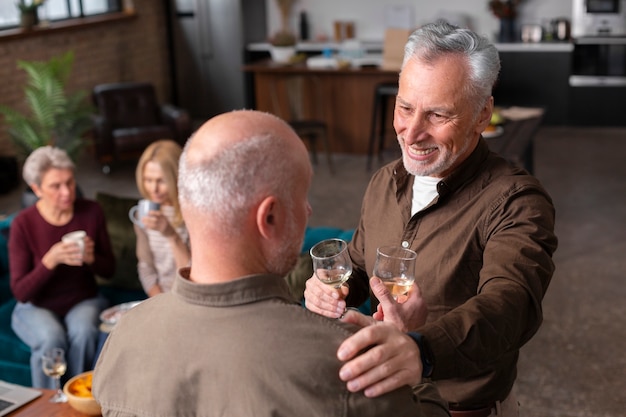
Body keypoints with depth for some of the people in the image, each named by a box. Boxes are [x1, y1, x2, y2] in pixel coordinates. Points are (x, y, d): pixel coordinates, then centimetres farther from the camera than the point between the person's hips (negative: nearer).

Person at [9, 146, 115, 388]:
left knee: (83, 331, -31)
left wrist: (91, 258, -21)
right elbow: (20, 292, -13)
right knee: (51, 338, -33)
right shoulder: (24, 224, -15)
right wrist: (51, 260, -29)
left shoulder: (91, 212, -7)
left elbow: (109, 270, 2)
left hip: (84, 301, 2)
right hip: (37, 307, -1)